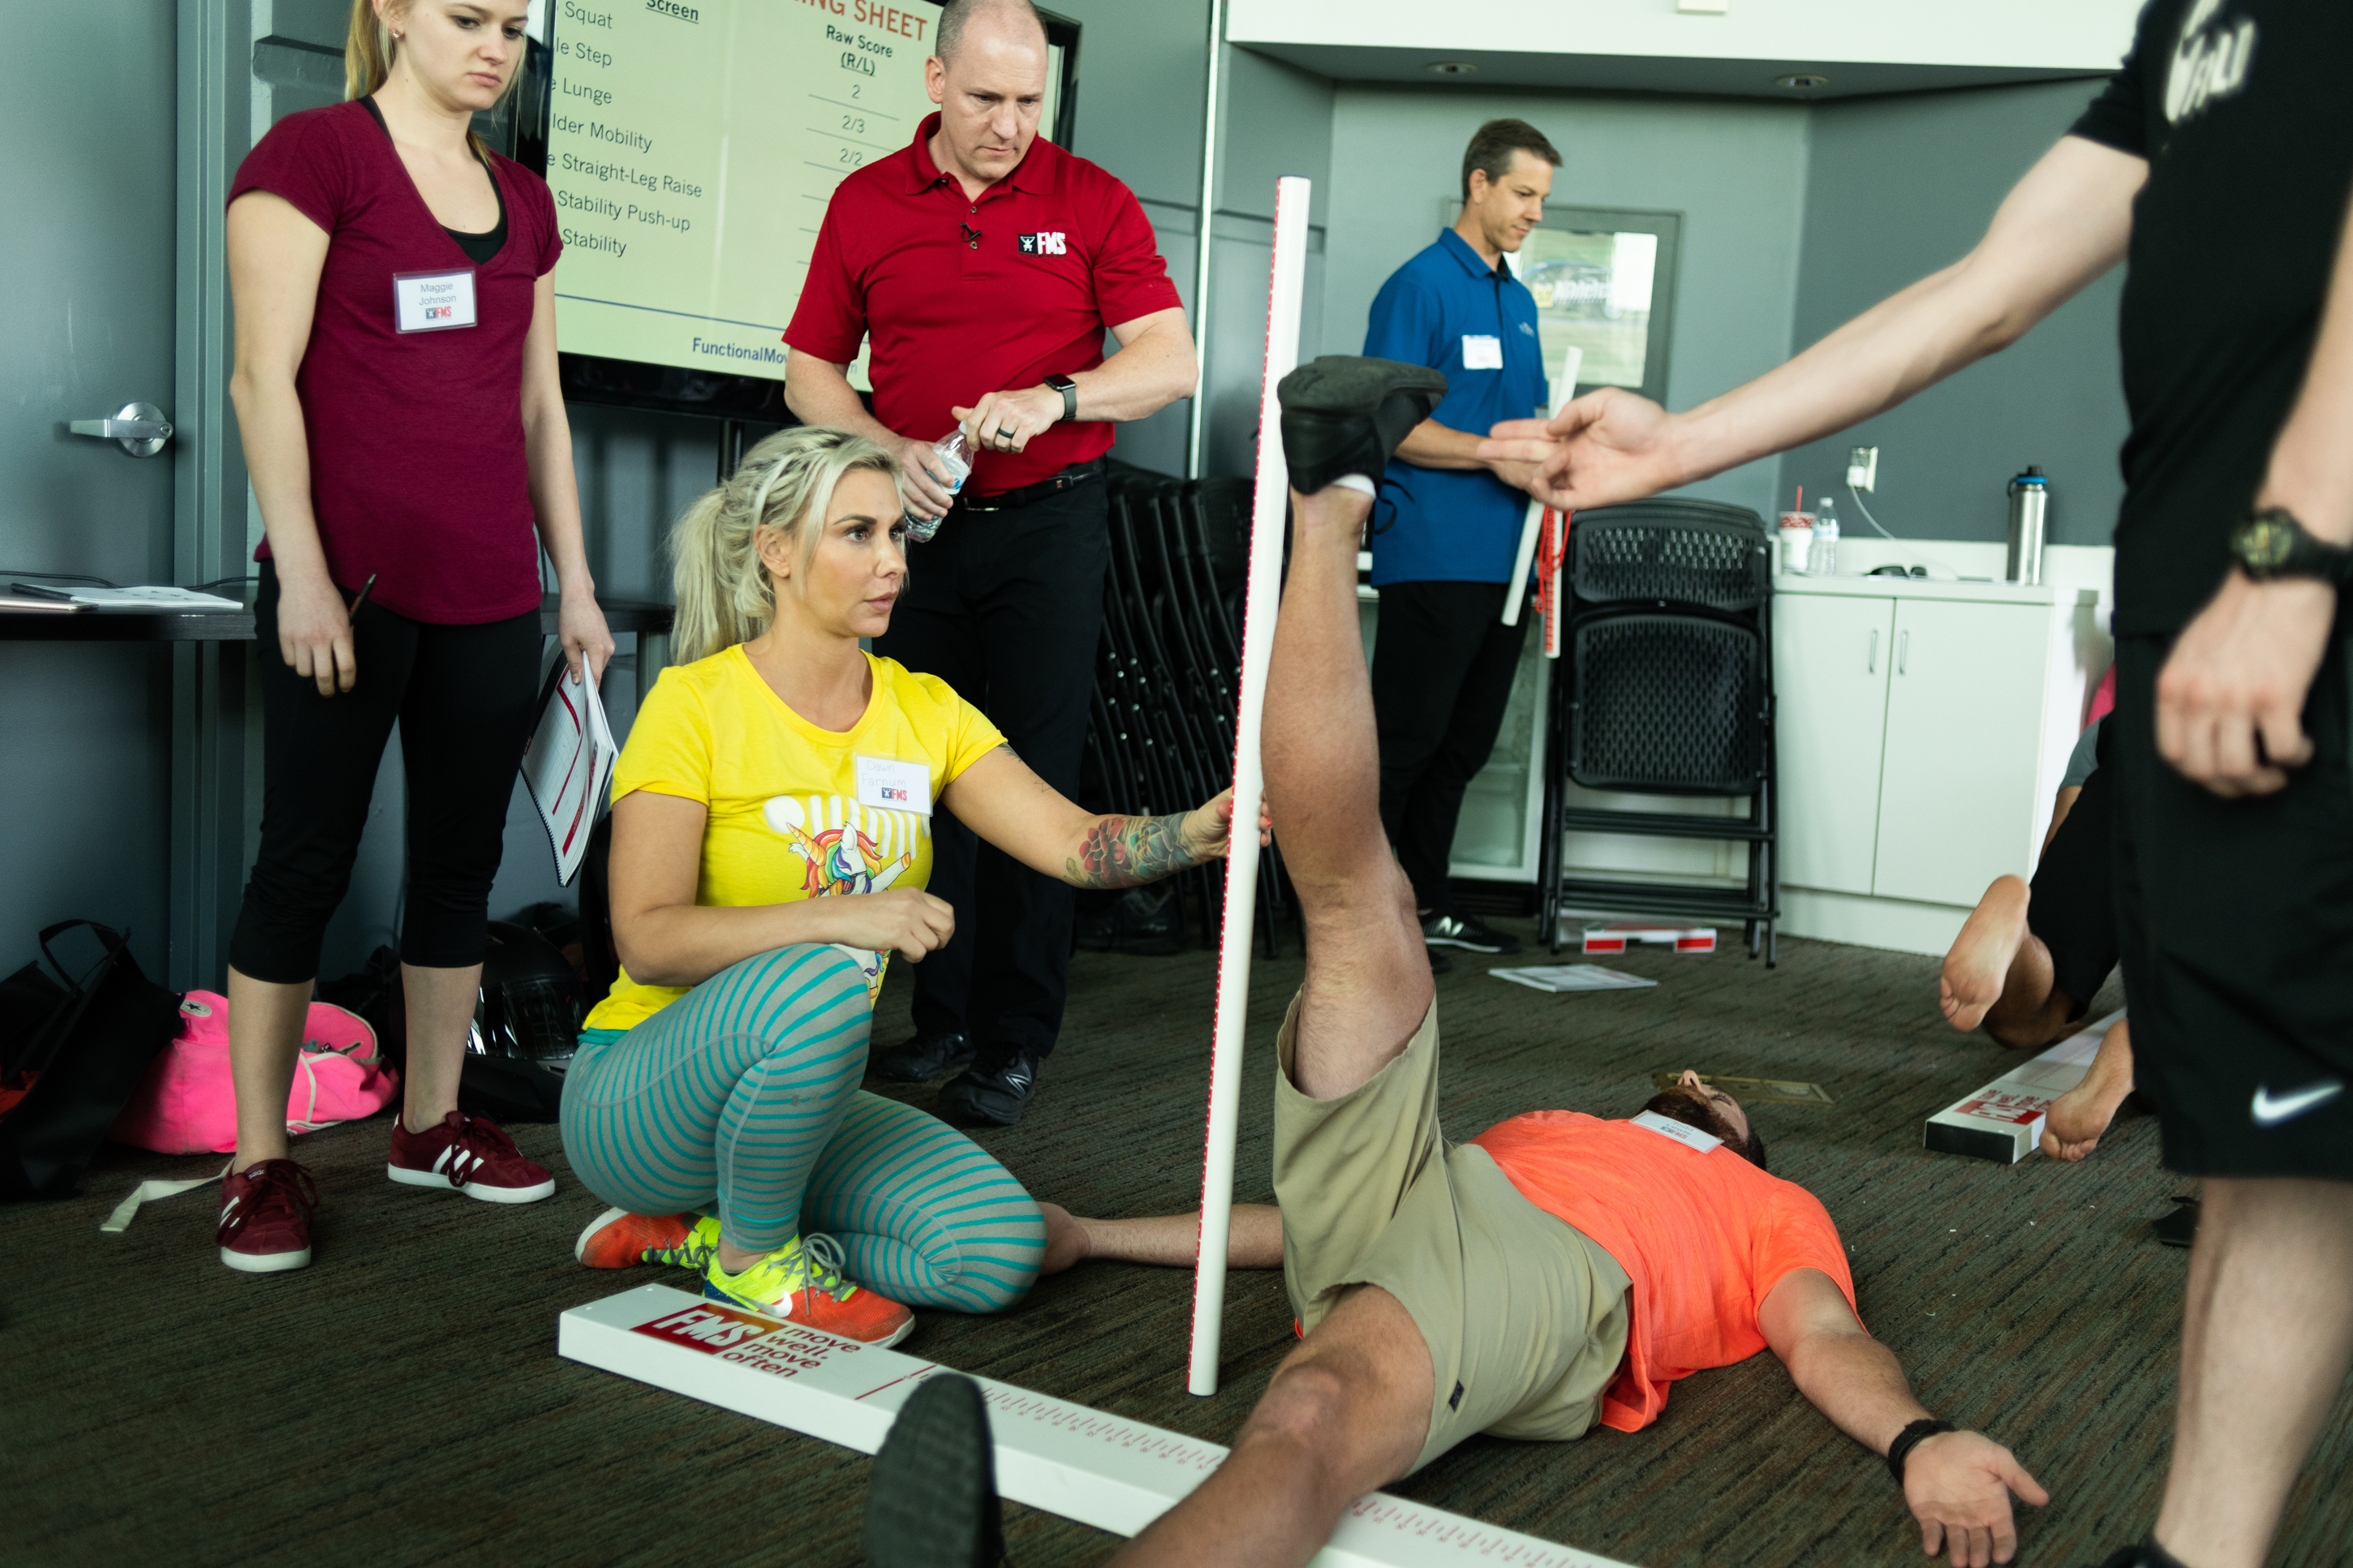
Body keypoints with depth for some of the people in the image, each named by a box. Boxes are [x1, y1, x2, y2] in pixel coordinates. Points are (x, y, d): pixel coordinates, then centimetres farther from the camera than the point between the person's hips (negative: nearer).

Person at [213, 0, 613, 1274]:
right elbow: (264, 376, -8)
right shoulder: (312, 154, -2)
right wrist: (301, 571, -14)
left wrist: (575, 583, 16)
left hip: (489, 590, 6)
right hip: (350, 583, -6)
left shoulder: (521, 198, 17)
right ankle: (259, 1163, 8)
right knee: (306, 860, -1)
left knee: (463, 858, 10)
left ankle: (431, 1122, 23)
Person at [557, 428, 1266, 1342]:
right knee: (824, 979, -36)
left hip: (806, 1099, 6)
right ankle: (753, 1258, -9)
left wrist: (1198, 831, -29)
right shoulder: (696, 702, -13)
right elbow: (647, 940, -22)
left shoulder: (923, 710, 3)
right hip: (646, 1096, -5)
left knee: (1001, 1251, -14)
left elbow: (1076, 843, -9)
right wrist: (839, 916, -34)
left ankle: (702, 1230, 5)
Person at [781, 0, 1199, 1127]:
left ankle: (1015, 1042, 7)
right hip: (918, 525, 2)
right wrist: (890, 452, -9)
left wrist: (1053, 398, -20)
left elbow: (1170, 363, -4)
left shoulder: (1091, 201, 1)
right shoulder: (865, 203, 6)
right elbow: (810, 372, 9)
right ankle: (941, 1018, 18)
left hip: (1048, 522, -2)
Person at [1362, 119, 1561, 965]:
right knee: (1403, 739, -6)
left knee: (1464, 743, 12)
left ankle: (1426, 904, 22)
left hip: (1502, 561, 8)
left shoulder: (1520, 300, 20)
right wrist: (1494, 455, -18)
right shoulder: (1419, 286, -7)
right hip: (1433, 557, -8)